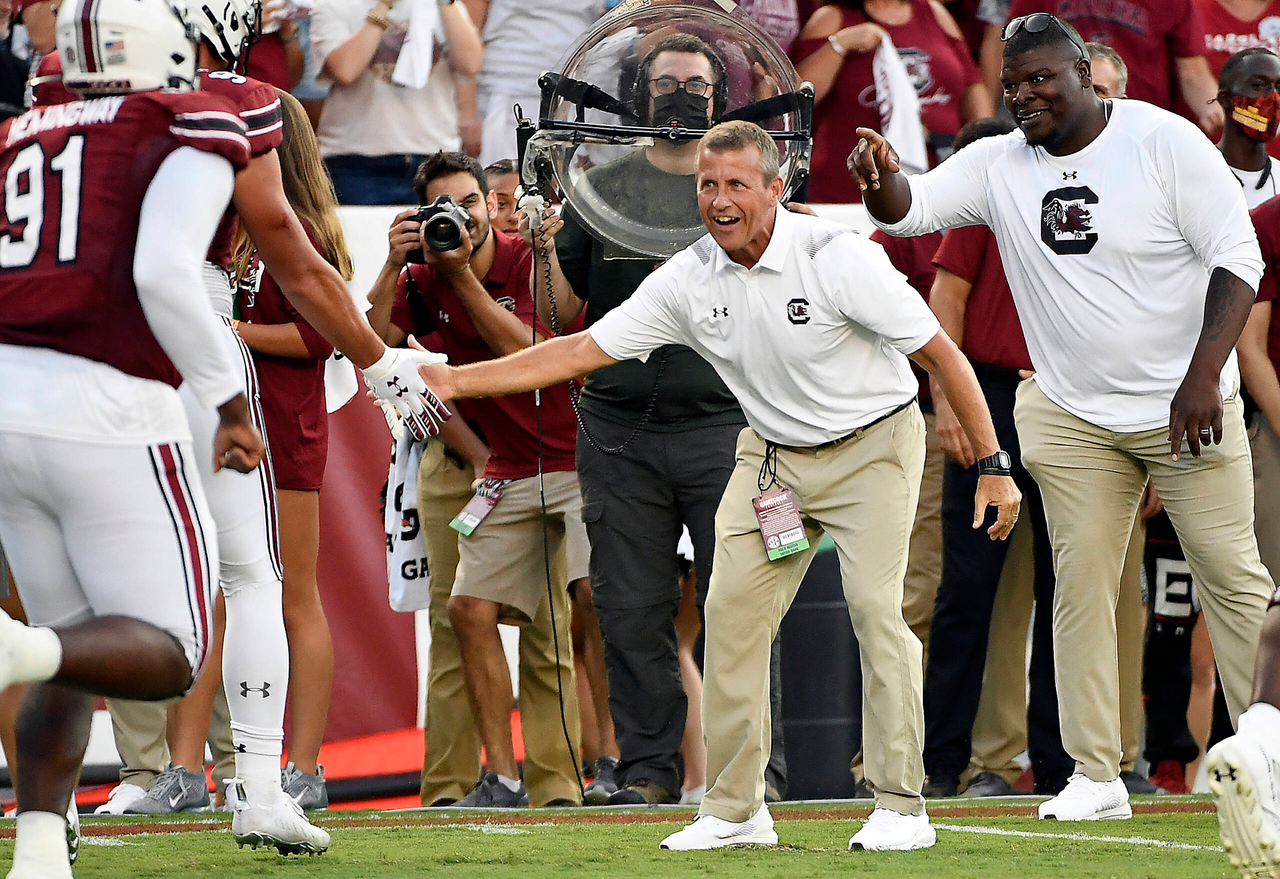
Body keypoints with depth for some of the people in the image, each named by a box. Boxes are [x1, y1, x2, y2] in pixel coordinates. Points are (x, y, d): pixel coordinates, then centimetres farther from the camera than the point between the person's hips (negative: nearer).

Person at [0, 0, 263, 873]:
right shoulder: (193, 127, -1)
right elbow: (164, 273, -15)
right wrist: (231, 399, -6)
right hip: (110, 413, -6)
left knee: (82, 661, 19)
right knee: (165, 657, 3)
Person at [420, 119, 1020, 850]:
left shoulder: (839, 258, -23)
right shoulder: (689, 280, -9)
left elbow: (942, 355, -17)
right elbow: (580, 352, -4)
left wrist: (994, 465, -18)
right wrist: (456, 380, -10)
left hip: (872, 446, -5)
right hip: (773, 453, 5)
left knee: (875, 605, -18)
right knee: (732, 610, -4)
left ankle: (902, 808, -11)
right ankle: (736, 810, 5)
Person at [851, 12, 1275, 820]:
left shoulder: (1165, 141, -10)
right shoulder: (999, 165, 2)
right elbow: (910, 209, -7)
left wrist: (1204, 375, -21)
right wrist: (882, 180, -32)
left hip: (1186, 407, -4)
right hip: (1073, 415, 4)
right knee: (1081, 583, 0)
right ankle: (1096, 776, 5)